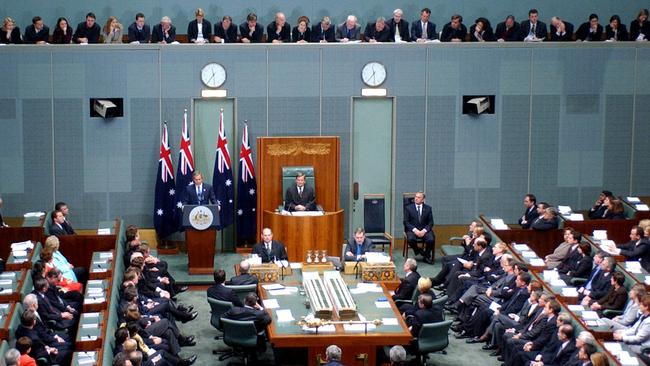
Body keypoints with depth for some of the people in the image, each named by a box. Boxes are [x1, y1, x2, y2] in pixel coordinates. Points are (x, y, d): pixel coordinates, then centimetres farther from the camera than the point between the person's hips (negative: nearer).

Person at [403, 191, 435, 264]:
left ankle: (427, 256, -2)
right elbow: (406, 222, -1)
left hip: (424, 230, 1)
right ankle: (417, 251, -3)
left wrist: (424, 230, -14)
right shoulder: (408, 208, 5)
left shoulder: (428, 208, 9)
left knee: (431, 239, -29)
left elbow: (431, 222, 5)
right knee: (410, 239, -34)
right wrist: (414, 230, -16)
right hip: (412, 230, -1)